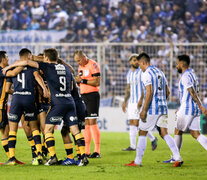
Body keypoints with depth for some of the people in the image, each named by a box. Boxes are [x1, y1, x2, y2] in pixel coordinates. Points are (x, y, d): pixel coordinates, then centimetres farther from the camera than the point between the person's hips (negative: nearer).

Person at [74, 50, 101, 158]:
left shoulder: (93, 65, -10)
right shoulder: (81, 67, 16)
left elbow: (97, 82, -16)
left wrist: (83, 80, -18)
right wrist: (77, 81, 2)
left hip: (92, 96, -8)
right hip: (83, 96, 8)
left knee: (92, 123, -11)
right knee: (85, 124, 5)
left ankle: (97, 152, -10)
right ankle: (86, 152, 6)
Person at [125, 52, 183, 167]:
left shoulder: (146, 74, -10)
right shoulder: (160, 72, 16)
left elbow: (149, 92, -20)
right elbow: (167, 92, 19)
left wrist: (144, 110, -18)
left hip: (151, 110, -7)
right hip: (162, 108, 7)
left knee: (142, 133, 4)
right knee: (164, 133, 4)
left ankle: (137, 161, 8)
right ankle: (178, 158, -9)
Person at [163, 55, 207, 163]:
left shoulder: (185, 76, -13)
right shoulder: (192, 74, 17)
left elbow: (192, 93, -23)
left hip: (187, 109, -9)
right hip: (195, 109, 9)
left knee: (178, 132, 6)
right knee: (195, 134, 3)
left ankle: (175, 158, 14)